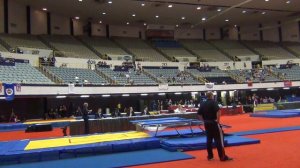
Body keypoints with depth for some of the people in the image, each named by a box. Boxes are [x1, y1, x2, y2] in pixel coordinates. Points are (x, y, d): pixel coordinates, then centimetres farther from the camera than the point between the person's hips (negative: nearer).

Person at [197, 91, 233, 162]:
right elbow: (218, 111, -25)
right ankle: (223, 157, 0)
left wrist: (204, 120, 12)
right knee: (219, 139, -2)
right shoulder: (213, 102, -10)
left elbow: (199, 114, 9)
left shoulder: (203, 104, 8)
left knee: (209, 139, 14)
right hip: (214, 123, -6)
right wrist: (218, 120, -17)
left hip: (206, 124, 6)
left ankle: (210, 156, 20)